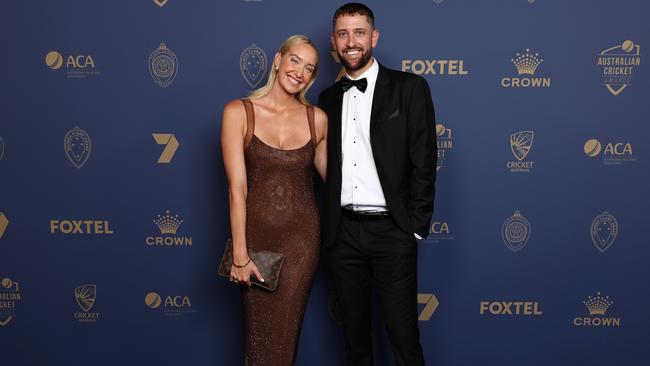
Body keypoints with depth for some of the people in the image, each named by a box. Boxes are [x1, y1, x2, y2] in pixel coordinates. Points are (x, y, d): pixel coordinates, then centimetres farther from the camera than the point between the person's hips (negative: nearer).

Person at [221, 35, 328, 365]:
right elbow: (237, 188, -9)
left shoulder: (317, 119, 2)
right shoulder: (238, 112, -5)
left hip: (301, 235, 1)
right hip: (255, 232, -1)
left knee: (285, 335, 5)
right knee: (258, 335, 8)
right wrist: (239, 255, -11)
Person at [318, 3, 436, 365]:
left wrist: (415, 227, -10)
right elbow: (329, 165, 13)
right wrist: (328, 226, 5)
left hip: (391, 230, -4)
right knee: (354, 329, 13)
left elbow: (424, 162, -5)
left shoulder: (409, 88, -1)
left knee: (403, 332, -1)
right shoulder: (329, 98, 13)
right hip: (343, 232, 4)